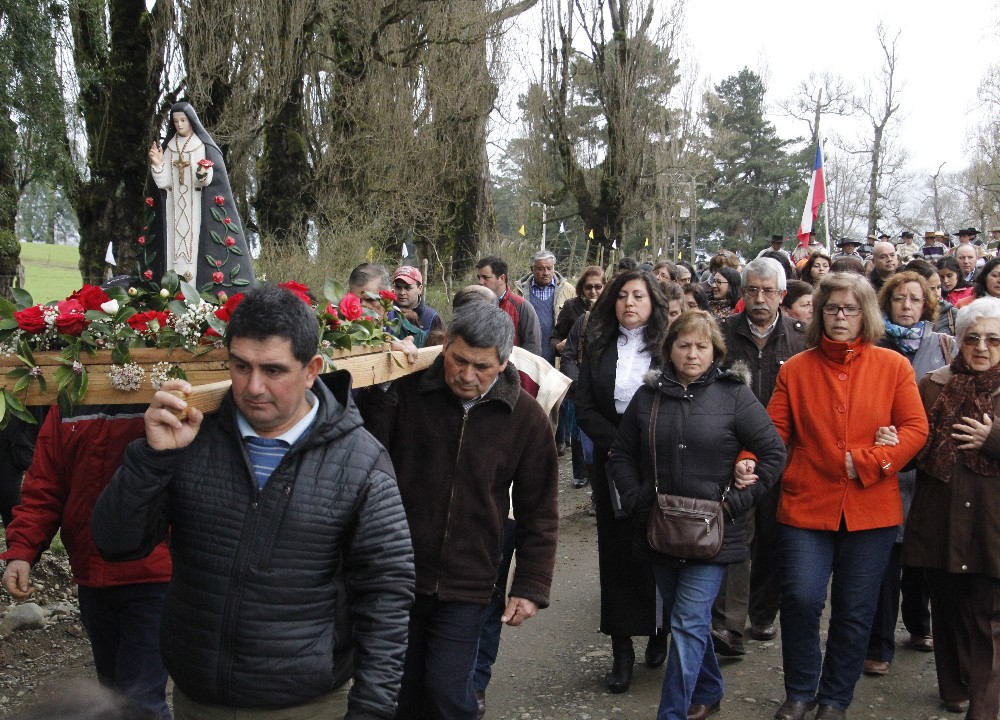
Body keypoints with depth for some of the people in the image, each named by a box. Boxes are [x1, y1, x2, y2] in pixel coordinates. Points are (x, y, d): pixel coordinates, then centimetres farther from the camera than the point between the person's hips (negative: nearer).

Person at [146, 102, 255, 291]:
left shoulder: (205, 147, 2)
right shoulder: (168, 148, 13)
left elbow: (211, 179, -9)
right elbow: (164, 183, 4)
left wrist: (204, 174, -31)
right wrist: (157, 164, -13)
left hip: (197, 209, -4)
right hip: (174, 209, 4)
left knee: (196, 248, -12)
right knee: (174, 247, -3)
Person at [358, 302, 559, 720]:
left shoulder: (527, 418, -4)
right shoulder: (406, 392, -6)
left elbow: (538, 513, 2)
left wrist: (531, 587, -2)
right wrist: (379, 386, -18)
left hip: (465, 590, -1)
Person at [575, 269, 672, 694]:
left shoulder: (669, 347, -2)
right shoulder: (599, 347, 6)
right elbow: (584, 408, 2)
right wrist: (618, 443, -11)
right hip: (613, 465, 2)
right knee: (616, 553, 4)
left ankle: (659, 633, 24)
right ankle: (622, 649, 10)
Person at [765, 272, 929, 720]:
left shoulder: (893, 367, 4)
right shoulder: (796, 370, 6)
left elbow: (916, 428, -2)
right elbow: (773, 431, 2)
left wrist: (866, 463, -13)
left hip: (871, 510, 1)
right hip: (806, 505, 0)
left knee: (855, 611, 8)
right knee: (800, 598, -11)